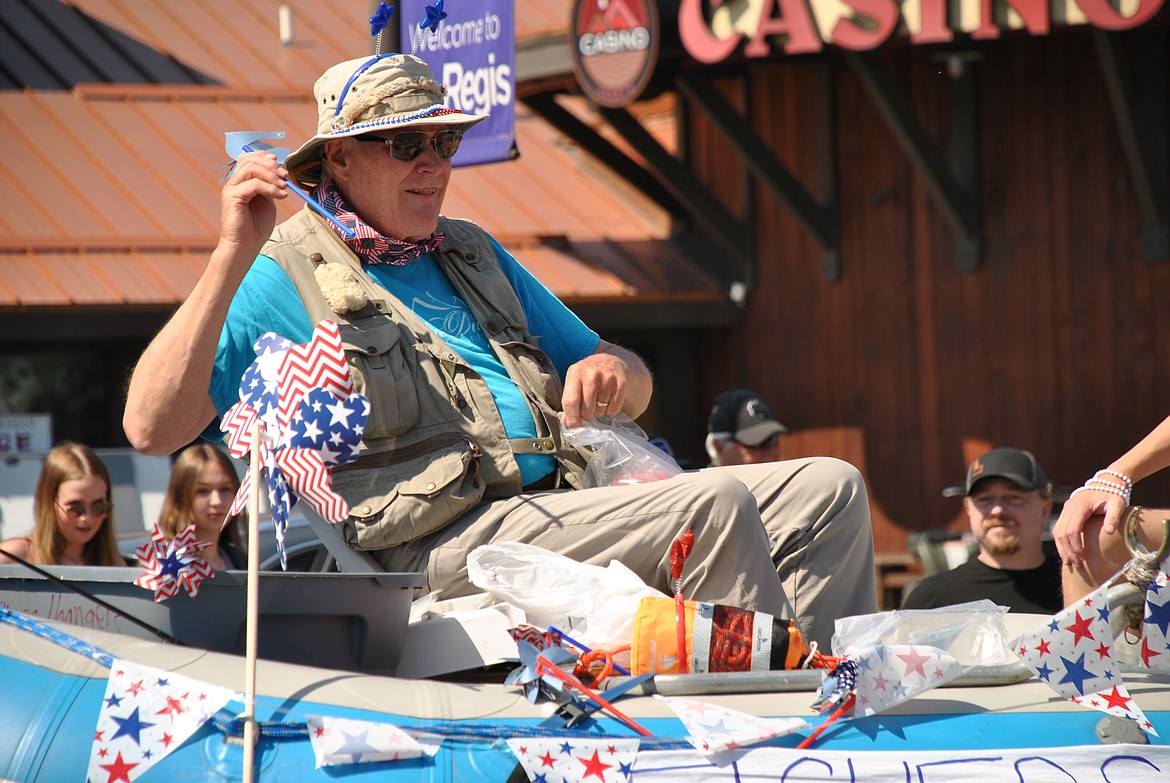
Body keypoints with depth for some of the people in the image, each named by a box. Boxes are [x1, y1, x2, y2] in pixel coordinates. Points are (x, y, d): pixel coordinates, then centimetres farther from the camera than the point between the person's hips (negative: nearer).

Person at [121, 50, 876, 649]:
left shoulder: (471, 253, 27)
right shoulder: (284, 275, 3)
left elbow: (635, 387, 29)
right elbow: (151, 427, -11)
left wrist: (610, 371, 2)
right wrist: (233, 256, -18)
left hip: (566, 504, 8)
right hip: (442, 543, -8)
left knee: (829, 488, -7)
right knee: (714, 503, -28)